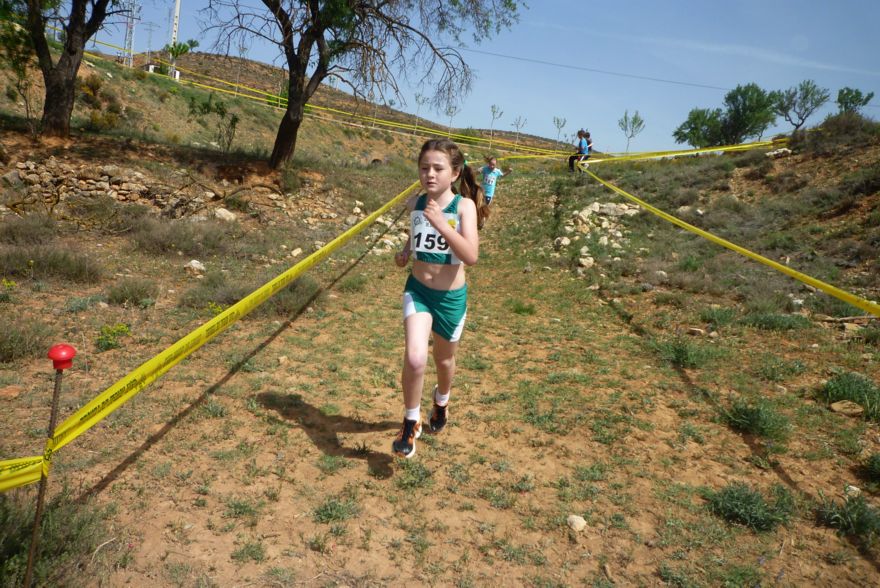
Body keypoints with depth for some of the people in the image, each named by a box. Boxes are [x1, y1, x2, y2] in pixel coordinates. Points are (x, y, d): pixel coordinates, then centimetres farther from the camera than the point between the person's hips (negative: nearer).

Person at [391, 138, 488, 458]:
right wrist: (405, 252, -2)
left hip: (451, 296, -1)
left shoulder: (464, 206, -16)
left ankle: (441, 402, 54)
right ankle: (411, 422, 5)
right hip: (417, 290, 1)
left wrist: (442, 224, -37)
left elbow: (471, 256, -28)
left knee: (444, 359, 20)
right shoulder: (414, 203, -4)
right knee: (415, 358, -20)